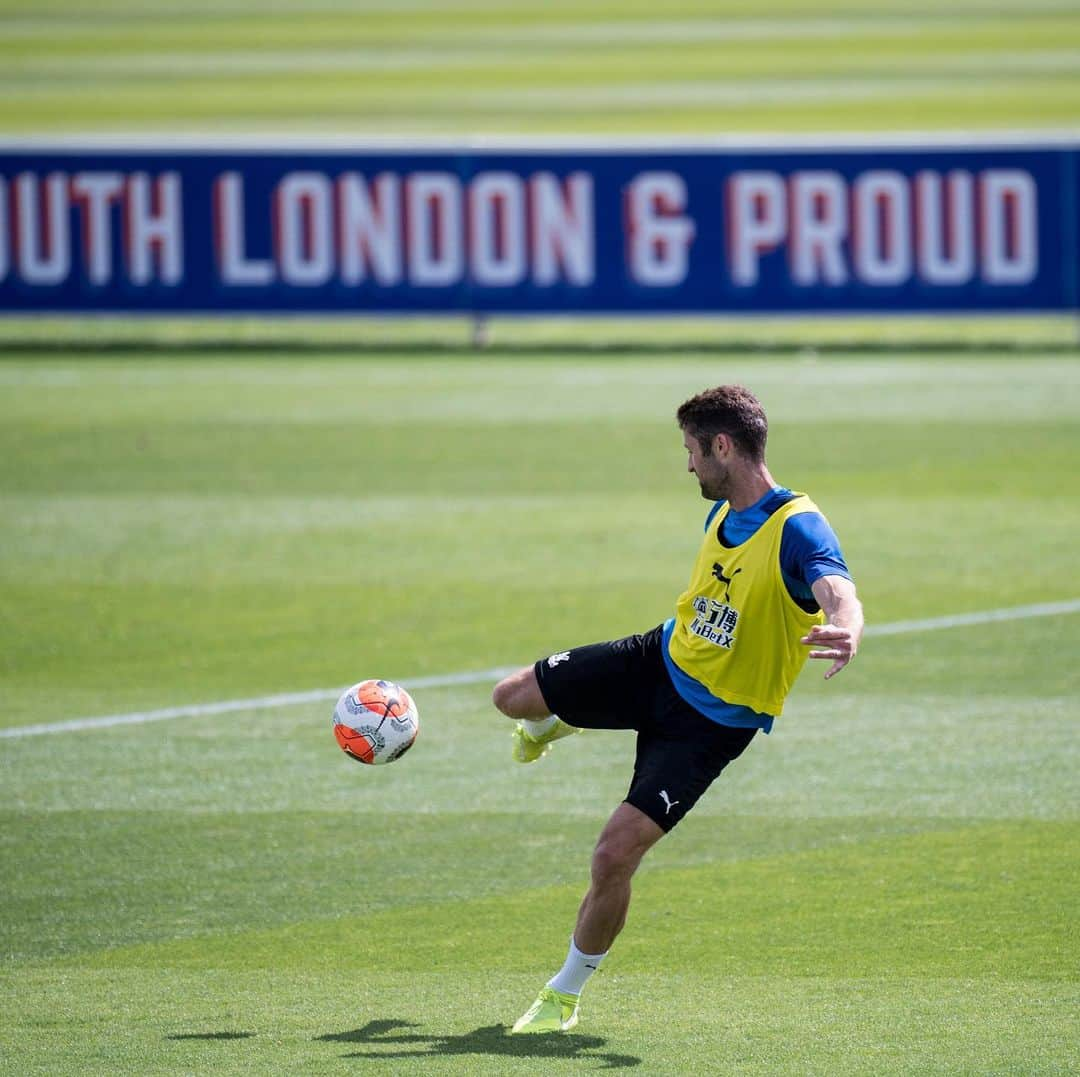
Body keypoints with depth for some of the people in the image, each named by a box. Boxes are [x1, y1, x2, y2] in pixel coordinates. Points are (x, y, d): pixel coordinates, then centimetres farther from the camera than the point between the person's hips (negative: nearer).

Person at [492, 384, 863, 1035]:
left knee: (615, 855, -15)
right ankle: (555, 726, 48)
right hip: (662, 660, 7)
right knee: (513, 697, 8)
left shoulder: (797, 529, -26)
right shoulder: (724, 512, 0)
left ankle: (565, 996, 6)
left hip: (715, 723, -7)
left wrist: (847, 633, -68)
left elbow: (839, 594, -45)